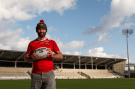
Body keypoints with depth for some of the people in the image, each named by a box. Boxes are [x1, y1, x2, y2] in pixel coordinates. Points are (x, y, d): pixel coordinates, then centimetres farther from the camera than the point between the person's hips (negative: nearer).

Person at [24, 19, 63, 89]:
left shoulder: (52, 42, 12)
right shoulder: (32, 43, 13)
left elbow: (60, 56, 8)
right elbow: (26, 59, 12)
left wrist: (53, 56, -13)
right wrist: (32, 58, -11)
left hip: (49, 73, -1)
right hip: (36, 74, 1)